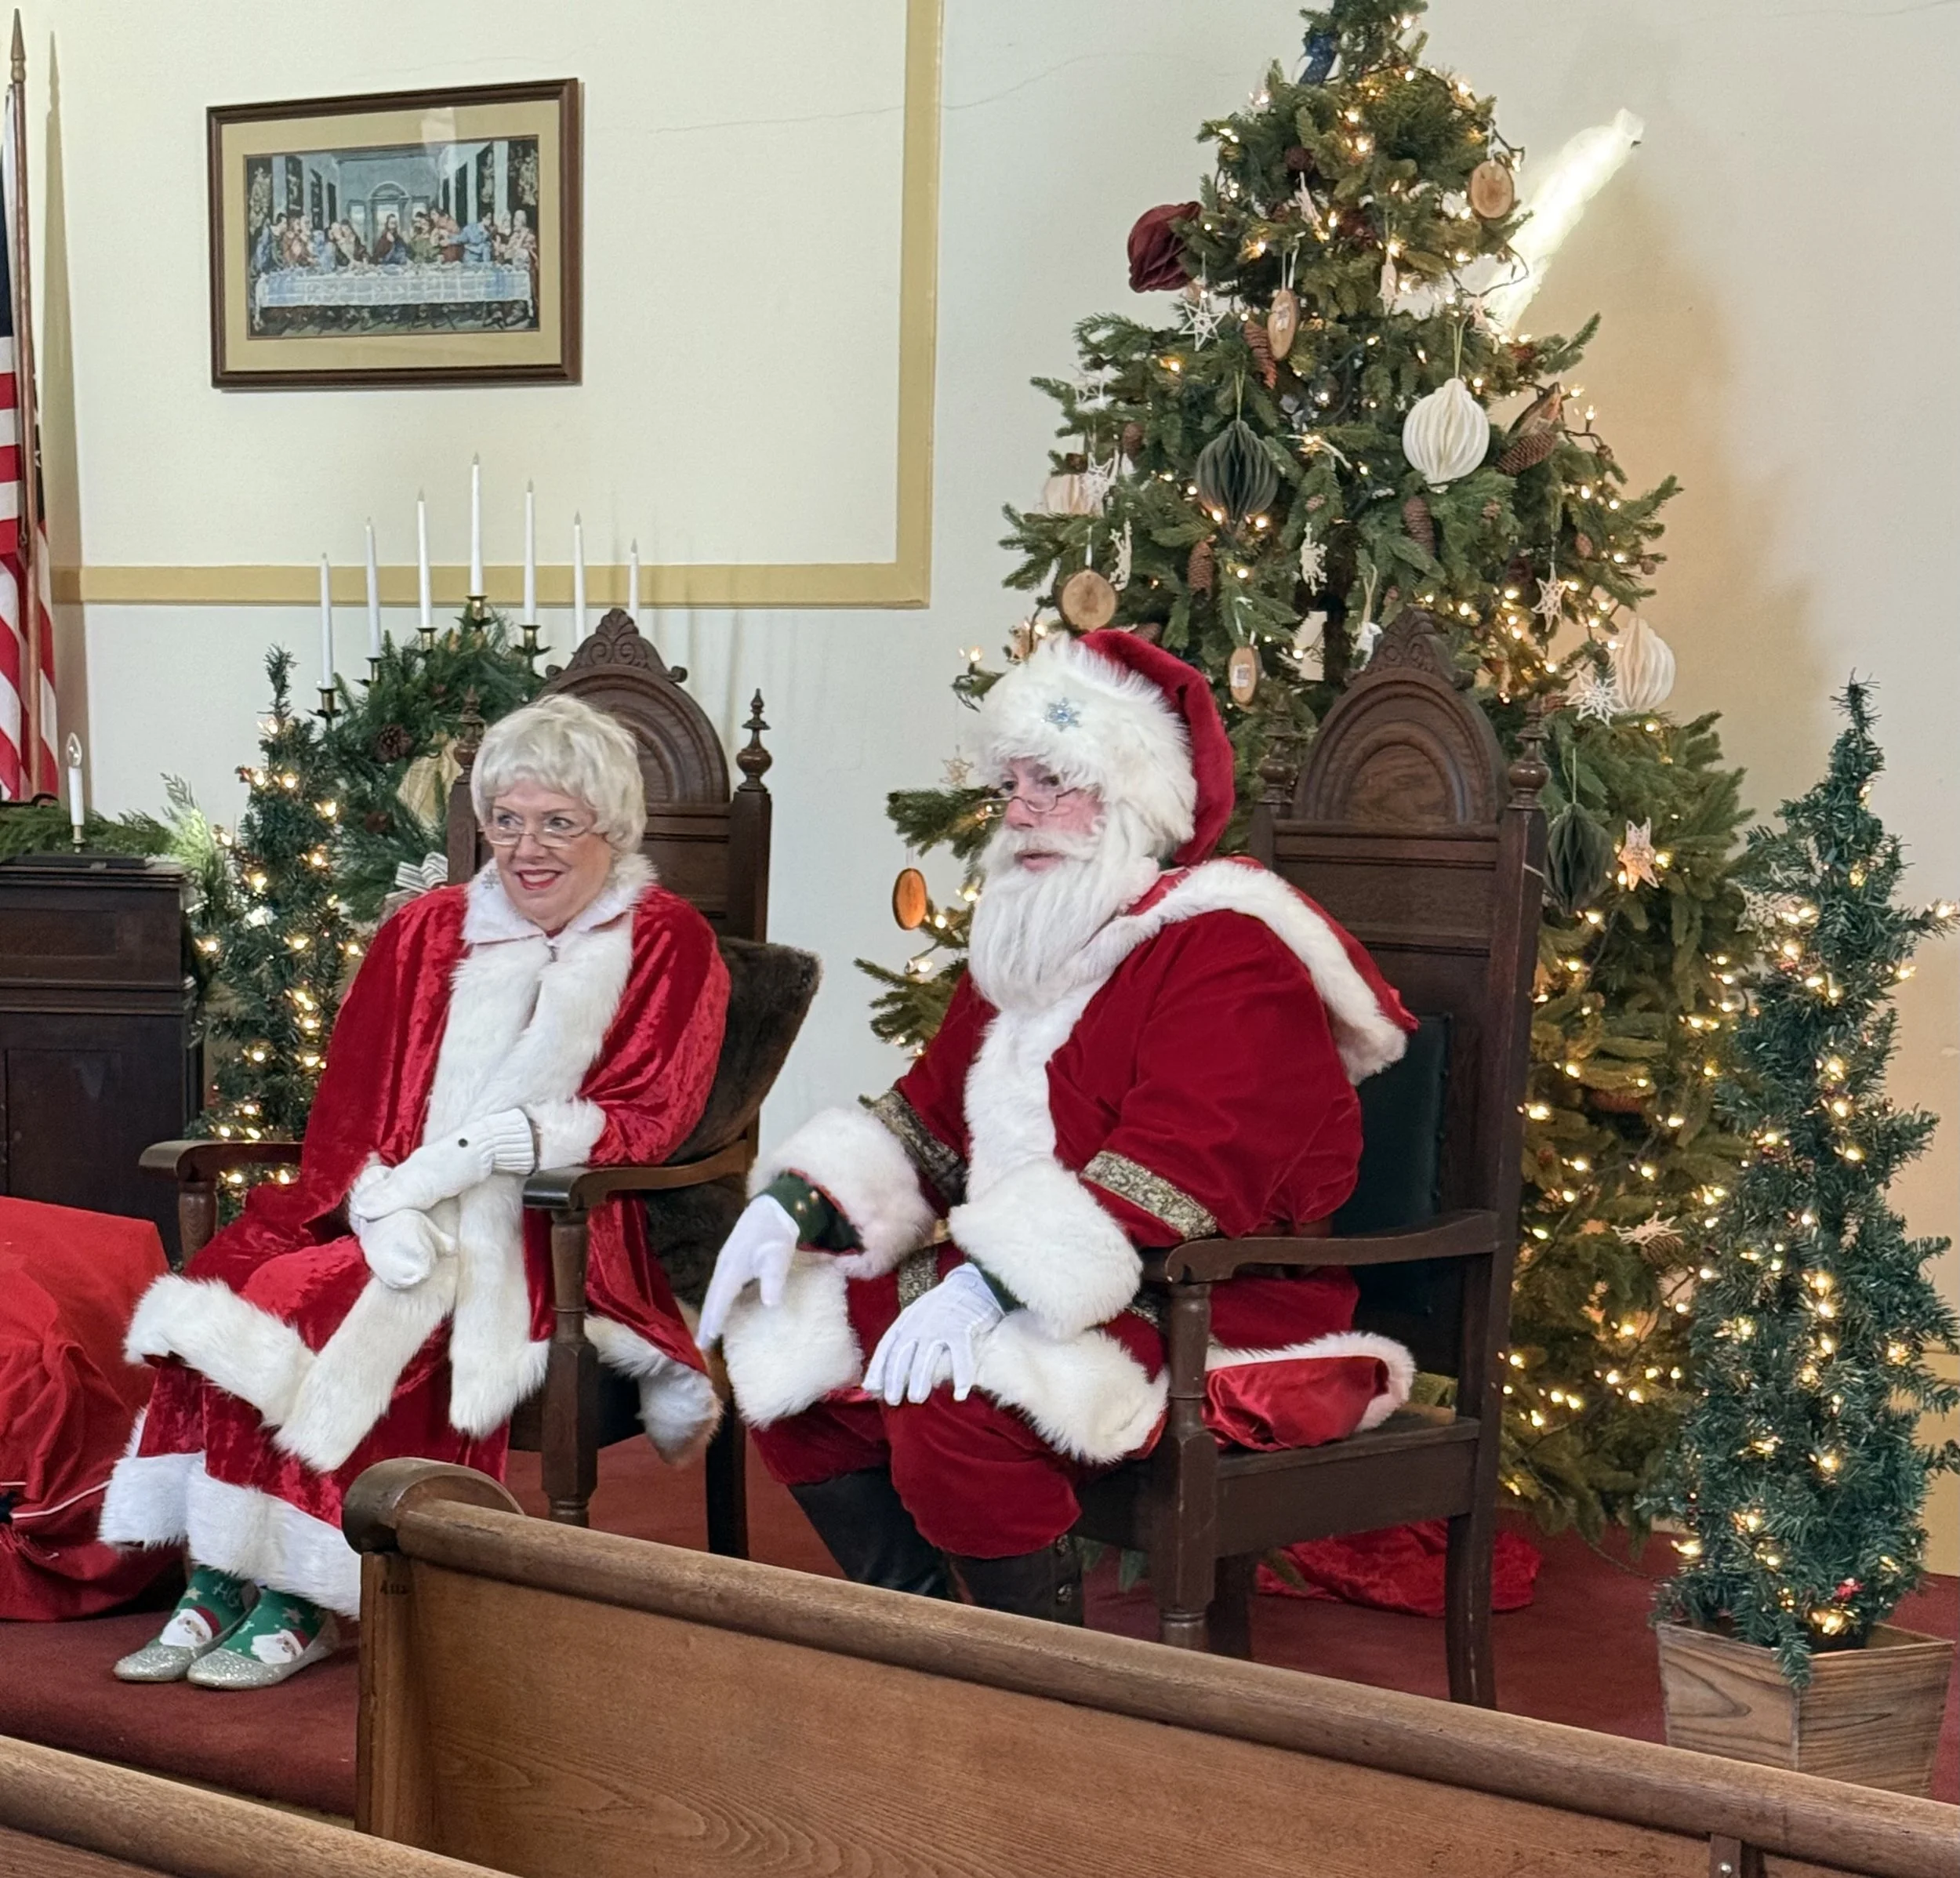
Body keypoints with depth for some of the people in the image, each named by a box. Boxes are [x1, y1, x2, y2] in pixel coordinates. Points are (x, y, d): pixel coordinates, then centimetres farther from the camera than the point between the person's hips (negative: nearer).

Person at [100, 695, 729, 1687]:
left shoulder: (667, 943, 3)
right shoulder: (424, 934, 13)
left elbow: (644, 1116, -7)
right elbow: (351, 1109, 6)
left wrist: (476, 1149, -19)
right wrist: (386, 1209, -16)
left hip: (553, 1231, -4)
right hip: (400, 1219, 4)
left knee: (335, 1314, -28)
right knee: (237, 1280, -23)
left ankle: (297, 1601, -14)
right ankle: (217, 1578, -17)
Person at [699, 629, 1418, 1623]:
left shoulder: (1229, 953, -13)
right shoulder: (1027, 947, 16)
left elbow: (1175, 1179, -25)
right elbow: (927, 1113, 14)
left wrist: (996, 1284, -34)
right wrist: (798, 1204, -3)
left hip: (1205, 1309, -9)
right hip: (1009, 1288, 9)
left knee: (958, 1404, -31)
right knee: (787, 1343, -2)